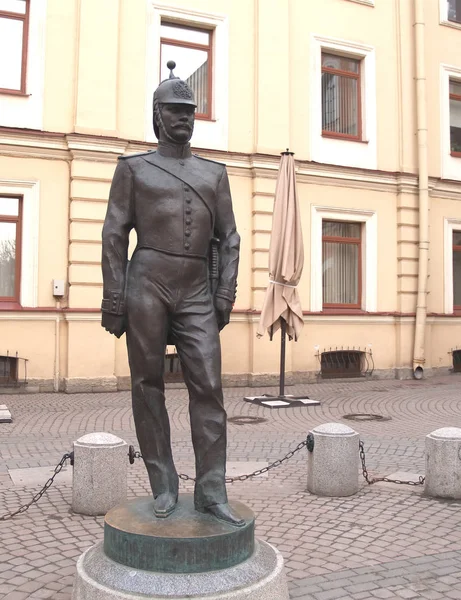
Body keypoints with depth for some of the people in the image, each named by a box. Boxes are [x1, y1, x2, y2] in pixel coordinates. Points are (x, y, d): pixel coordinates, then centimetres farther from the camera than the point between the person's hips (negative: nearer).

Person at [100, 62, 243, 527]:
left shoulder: (214, 172, 16)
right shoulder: (134, 167, 9)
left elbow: (229, 239, 13)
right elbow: (114, 235, 2)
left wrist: (225, 295, 2)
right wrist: (113, 299, -6)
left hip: (197, 295, 2)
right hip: (147, 286, -2)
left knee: (208, 388, -5)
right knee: (148, 386, 2)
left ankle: (211, 492, 2)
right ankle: (163, 485, 14)